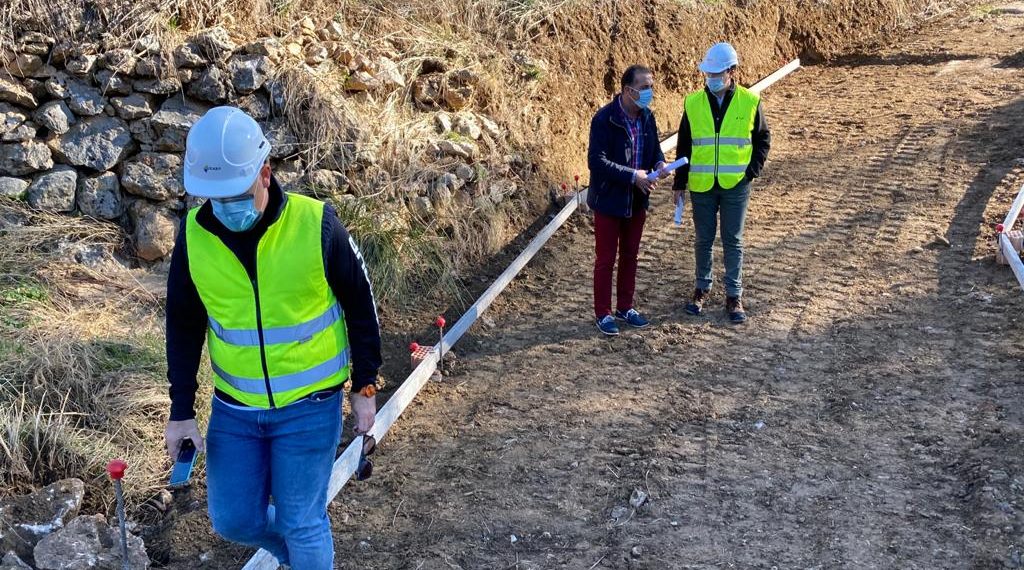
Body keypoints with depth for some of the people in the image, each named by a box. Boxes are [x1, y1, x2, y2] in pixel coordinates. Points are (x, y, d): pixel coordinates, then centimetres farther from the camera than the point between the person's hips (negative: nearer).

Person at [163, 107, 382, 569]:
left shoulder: (316, 225, -19)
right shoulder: (195, 234, -9)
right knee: (233, 519, 12)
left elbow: (360, 306, -6)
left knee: (300, 524, 5)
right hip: (234, 409, 4)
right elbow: (183, 327, 3)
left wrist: (364, 388, -3)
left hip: (310, 407, -4)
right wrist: (181, 410, 2)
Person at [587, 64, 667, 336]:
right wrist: (633, 176, -26)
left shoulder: (647, 117, 1)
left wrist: (659, 164, -11)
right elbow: (596, 161, -24)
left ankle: (625, 307, 31)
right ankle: (603, 314, 17)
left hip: (637, 201, 6)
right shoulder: (604, 119, -20)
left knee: (630, 256, 17)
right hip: (609, 200, -6)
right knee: (606, 260, 5)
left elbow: (655, 148, 13)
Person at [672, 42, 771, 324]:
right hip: (701, 186, 1)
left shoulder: (749, 102, -4)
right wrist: (679, 183, 5)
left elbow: (763, 138, 7)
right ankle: (702, 289, 27)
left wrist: (752, 170, -5)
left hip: (736, 186, -1)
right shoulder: (693, 103, -1)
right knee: (703, 240, 11)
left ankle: (734, 296, 15)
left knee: (733, 241, 6)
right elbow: (684, 146, 5)